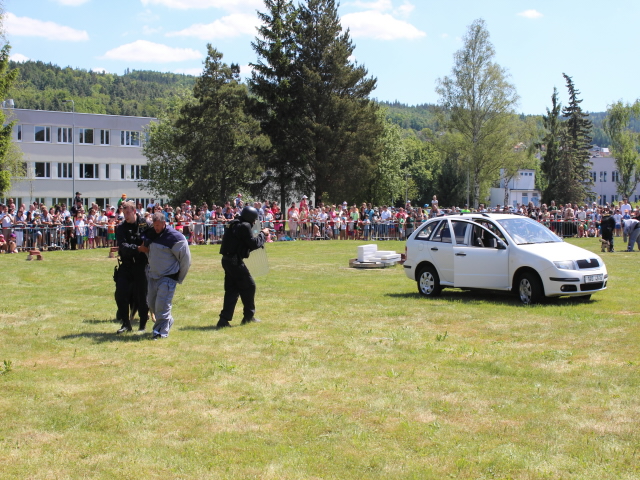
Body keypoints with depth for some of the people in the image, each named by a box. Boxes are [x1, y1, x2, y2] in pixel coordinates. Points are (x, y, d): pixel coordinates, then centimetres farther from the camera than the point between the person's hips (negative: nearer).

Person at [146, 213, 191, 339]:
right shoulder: (151, 234, 4)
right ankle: (167, 321, 34)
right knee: (151, 303, 13)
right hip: (152, 275, 7)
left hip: (168, 278, -7)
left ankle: (161, 331, -3)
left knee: (162, 304, -12)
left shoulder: (175, 237, -16)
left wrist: (179, 277, -1)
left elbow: (186, 258, -9)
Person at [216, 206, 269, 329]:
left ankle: (224, 319, 4)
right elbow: (253, 244, -12)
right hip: (235, 261, -9)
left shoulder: (235, 225, 17)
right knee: (249, 286, 5)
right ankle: (248, 316, 15)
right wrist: (263, 234, 2)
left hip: (227, 260, 9)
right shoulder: (244, 226, -13)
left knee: (232, 289, 10)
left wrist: (261, 236, 16)